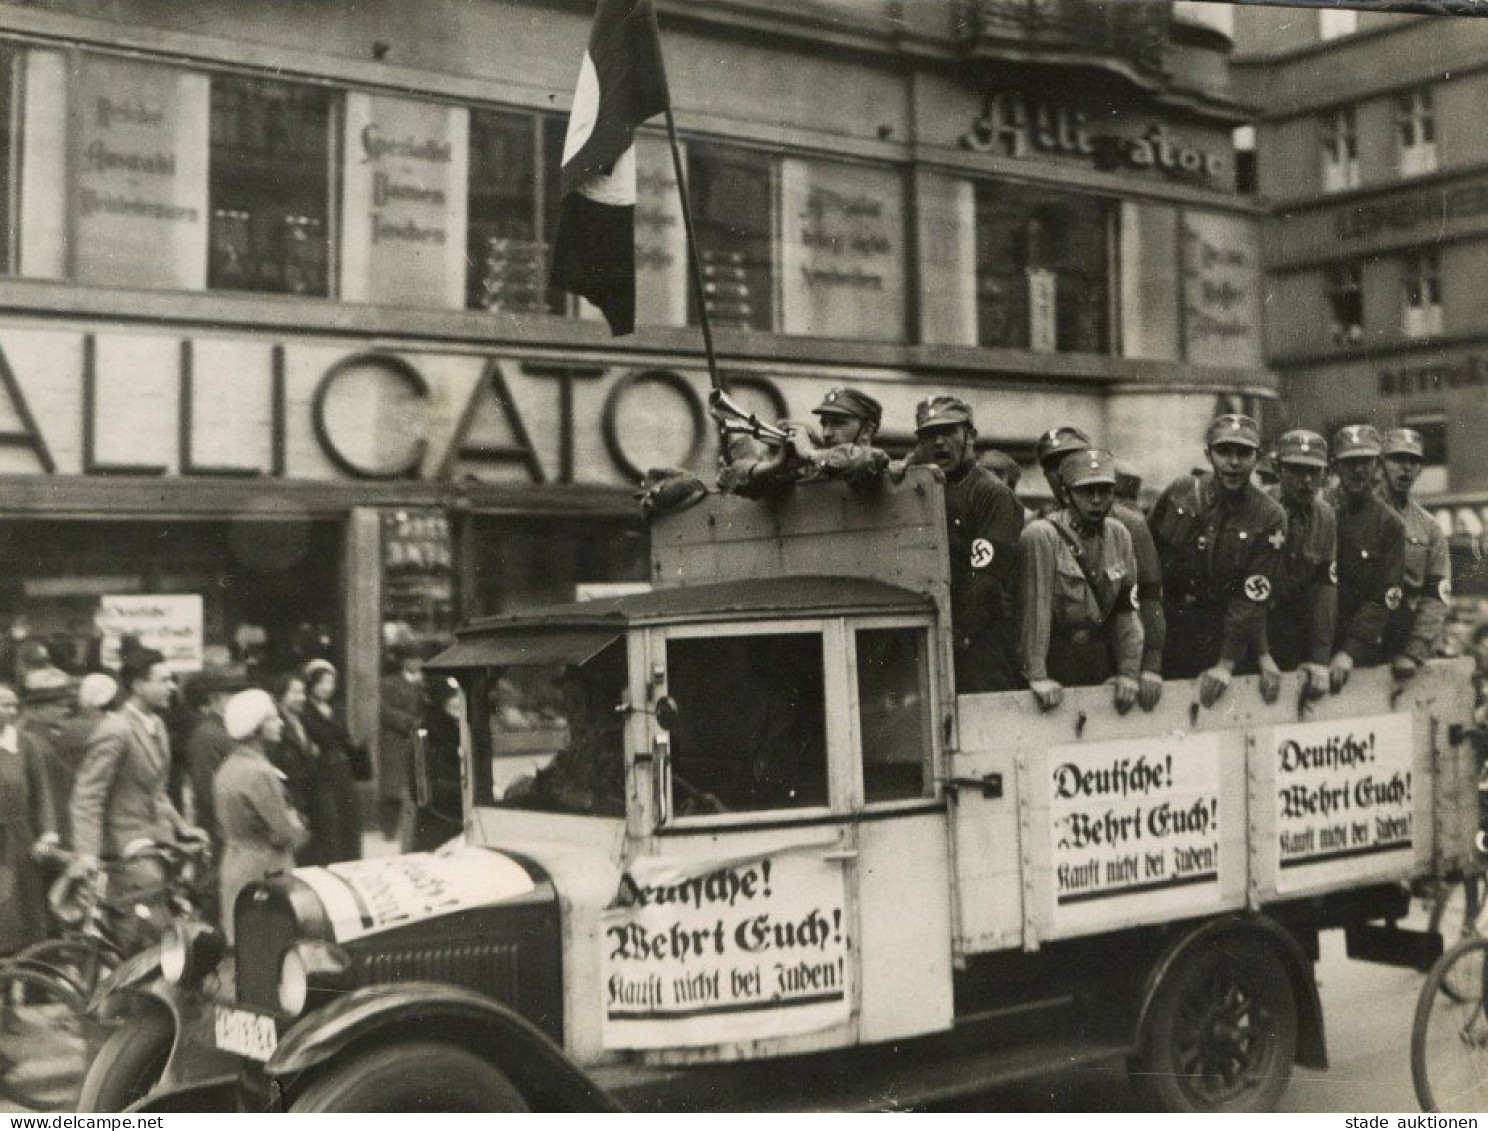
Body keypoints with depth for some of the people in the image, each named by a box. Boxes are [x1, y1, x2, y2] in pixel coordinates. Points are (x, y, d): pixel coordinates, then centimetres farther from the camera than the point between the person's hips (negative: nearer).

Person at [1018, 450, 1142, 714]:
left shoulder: (1118, 535, 6)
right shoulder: (1041, 536, -12)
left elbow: (1127, 610, 5)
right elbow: (1035, 609, -17)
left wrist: (1129, 672, -3)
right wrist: (1037, 677, -21)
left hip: (1103, 670, 5)